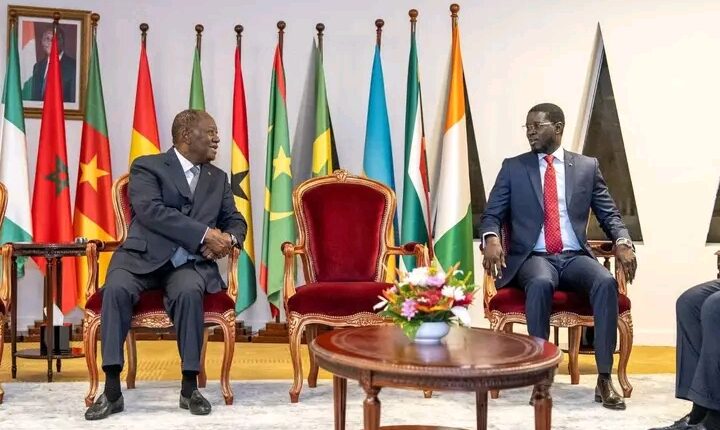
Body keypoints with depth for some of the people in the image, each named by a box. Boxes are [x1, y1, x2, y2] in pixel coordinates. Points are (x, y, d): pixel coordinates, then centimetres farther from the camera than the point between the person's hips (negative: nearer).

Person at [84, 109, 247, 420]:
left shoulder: (218, 178, 19)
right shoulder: (147, 167, 2)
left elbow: (236, 220, 19)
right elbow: (151, 211, -15)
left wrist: (229, 239, -8)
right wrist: (205, 234, -20)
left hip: (191, 262, 2)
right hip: (144, 256, -2)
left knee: (188, 291, -32)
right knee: (116, 288, -32)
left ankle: (189, 387, -21)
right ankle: (112, 390, -25)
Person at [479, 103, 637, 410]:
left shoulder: (587, 166, 12)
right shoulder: (513, 168, 9)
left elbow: (609, 214, 10)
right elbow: (491, 215, 5)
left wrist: (622, 242, -11)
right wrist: (491, 238, -18)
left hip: (575, 257, 1)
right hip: (533, 257, -1)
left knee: (606, 281, -31)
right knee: (541, 283, -37)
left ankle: (605, 379, -24)